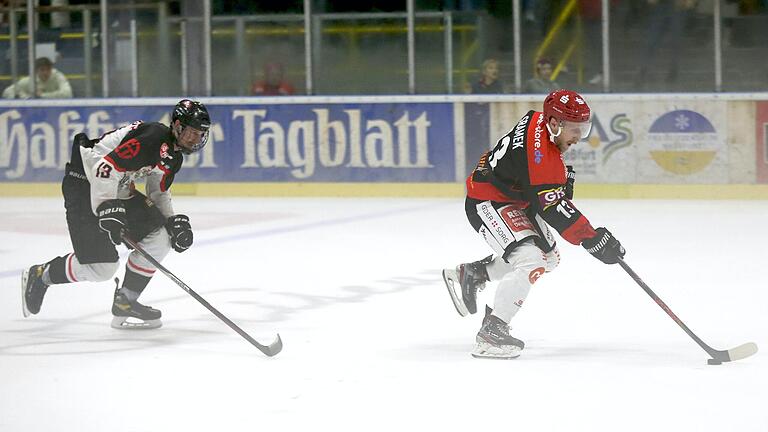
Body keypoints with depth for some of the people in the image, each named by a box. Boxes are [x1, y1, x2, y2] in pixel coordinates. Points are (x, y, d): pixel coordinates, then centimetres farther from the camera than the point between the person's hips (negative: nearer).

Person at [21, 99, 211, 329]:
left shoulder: (175, 156, 8)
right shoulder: (153, 137, -24)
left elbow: (159, 192, 20)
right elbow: (106, 168, -30)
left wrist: (173, 220, 3)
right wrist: (107, 209, -35)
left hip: (118, 190, 10)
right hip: (84, 183, -10)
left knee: (160, 235, -3)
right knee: (102, 265, -13)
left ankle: (125, 302, 4)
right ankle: (40, 275, 12)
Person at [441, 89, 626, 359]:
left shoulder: (540, 122, -3)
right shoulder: (539, 152, -32)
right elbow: (552, 209, -32)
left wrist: (563, 180, 13)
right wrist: (591, 240, -30)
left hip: (515, 200, 11)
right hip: (488, 203, -11)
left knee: (548, 257, 18)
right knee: (530, 261, -25)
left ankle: (471, 274, 26)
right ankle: (491, 332, -24)